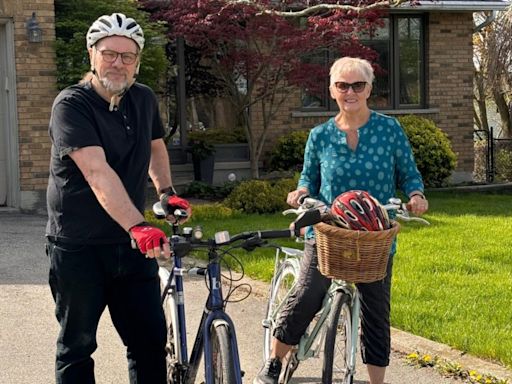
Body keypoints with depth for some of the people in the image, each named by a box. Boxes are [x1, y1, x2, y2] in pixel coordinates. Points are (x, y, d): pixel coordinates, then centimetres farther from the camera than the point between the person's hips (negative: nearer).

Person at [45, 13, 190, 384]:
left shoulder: (144, 99, 4)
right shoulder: (71, 105, -16)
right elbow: (97, 173, -30)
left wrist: (167, 192, 11)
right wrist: (139, 226, -42)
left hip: (131, 242, 5)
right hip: (77, 246, -5)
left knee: (151, 339, 3)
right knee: (77, 344, 8)